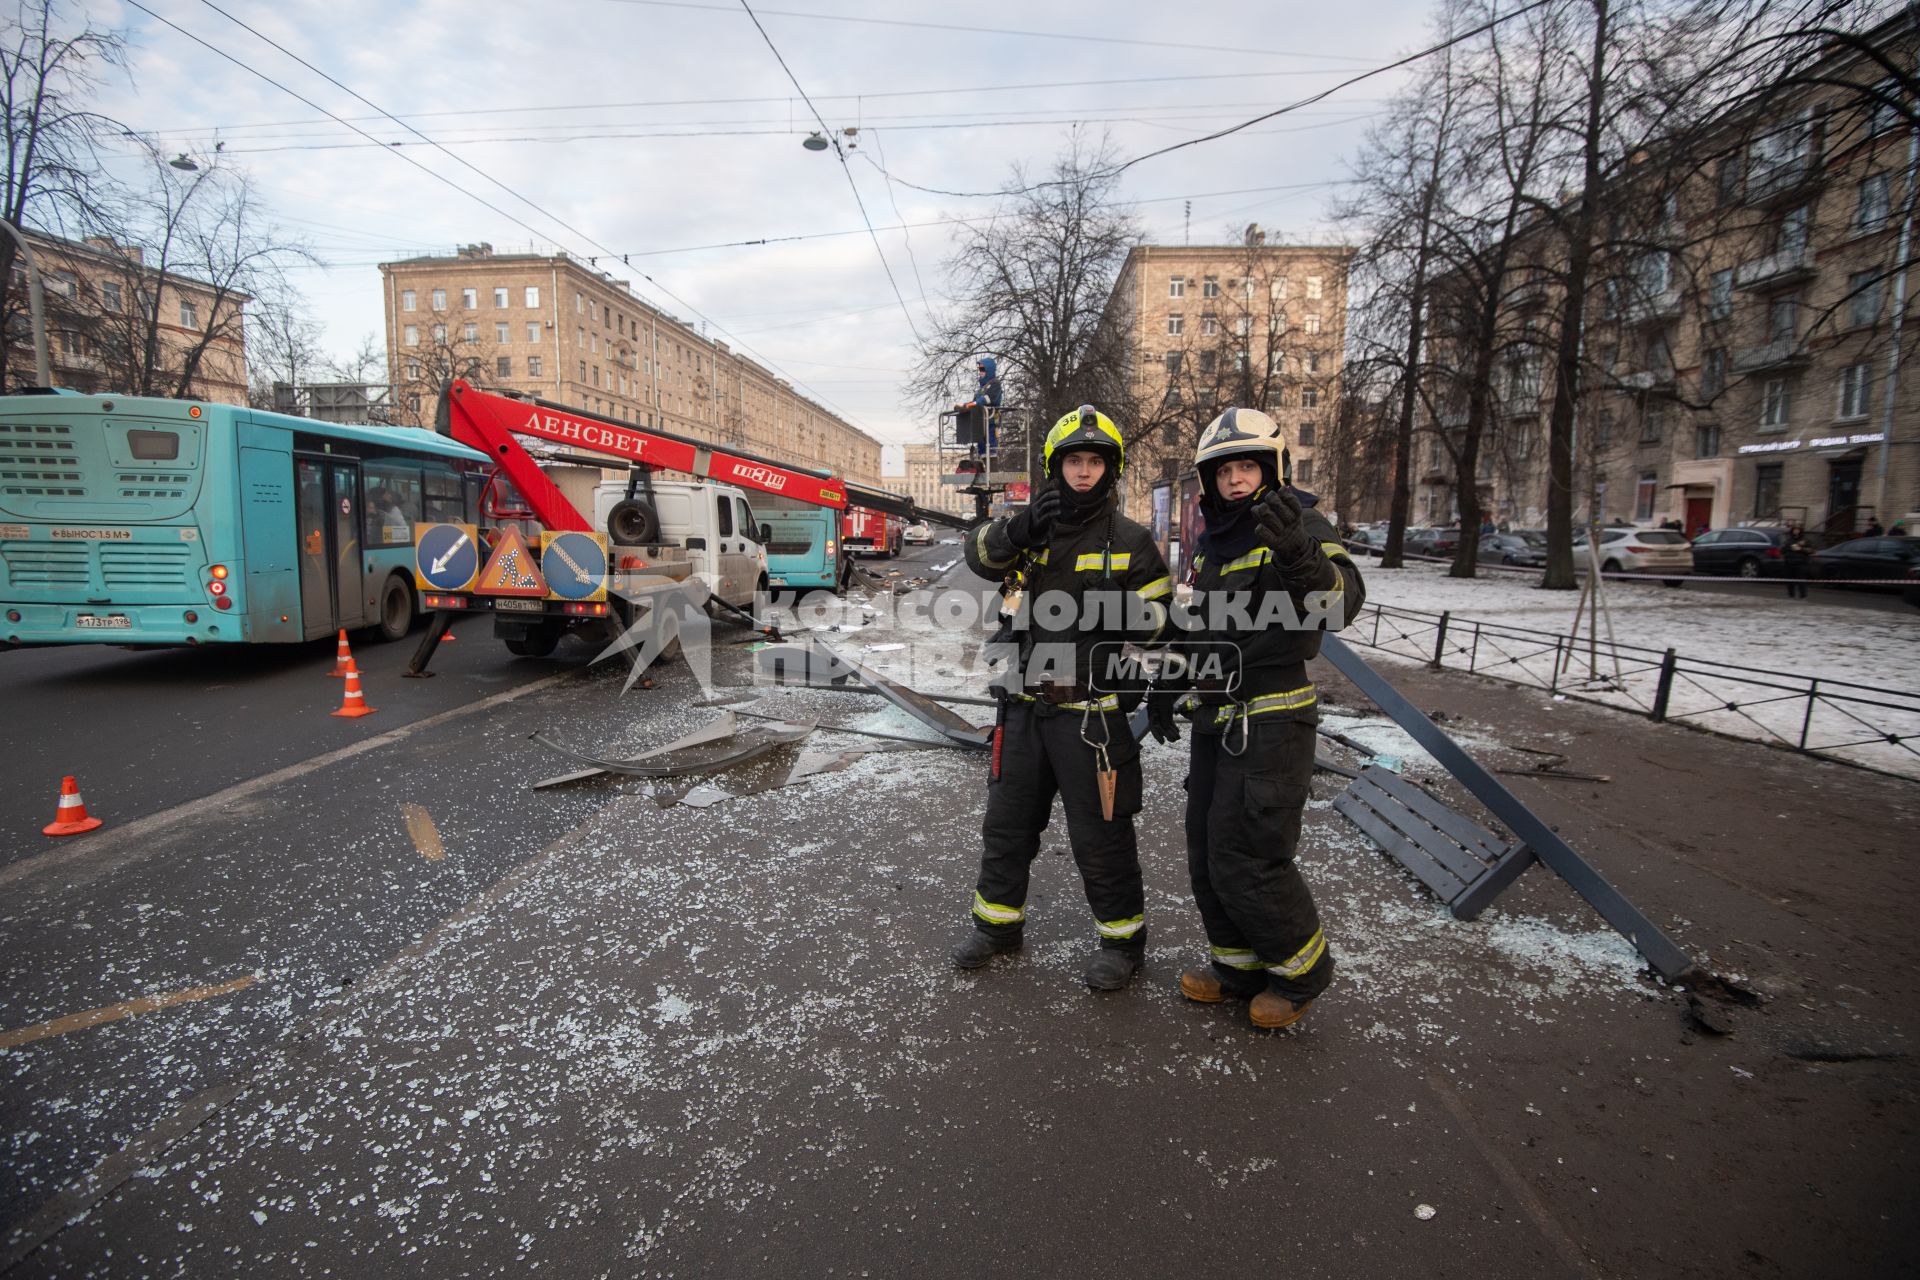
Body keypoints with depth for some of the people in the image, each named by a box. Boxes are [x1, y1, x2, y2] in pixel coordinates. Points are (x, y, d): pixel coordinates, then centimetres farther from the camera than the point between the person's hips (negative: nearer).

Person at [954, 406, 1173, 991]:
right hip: (1025, 707, 4)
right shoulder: (1029, 530, 6)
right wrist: (1019, 529, -30)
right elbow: (981, 553, -12)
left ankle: (1123, 938, 28)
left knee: (1100, 836, 6)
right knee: (1007, 822, 17)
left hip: (1091, 713, -4)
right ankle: (998, 922, 37)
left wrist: (1119, 610, -20)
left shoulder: (1131, 541, -2)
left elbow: (1160, 619, 0)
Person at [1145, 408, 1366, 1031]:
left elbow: (1343, 601, -29)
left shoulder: (1300, 526, -11)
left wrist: (1299, 554, -47)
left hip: (1272, 721, -8)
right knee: (1208, 853, 14)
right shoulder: (1214, 540, 13)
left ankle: (1302, 969, 20)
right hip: (1215, 720, 8)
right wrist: (1166, 687, 21)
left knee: (1247, 859, -5)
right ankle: (1240, 965, 32)